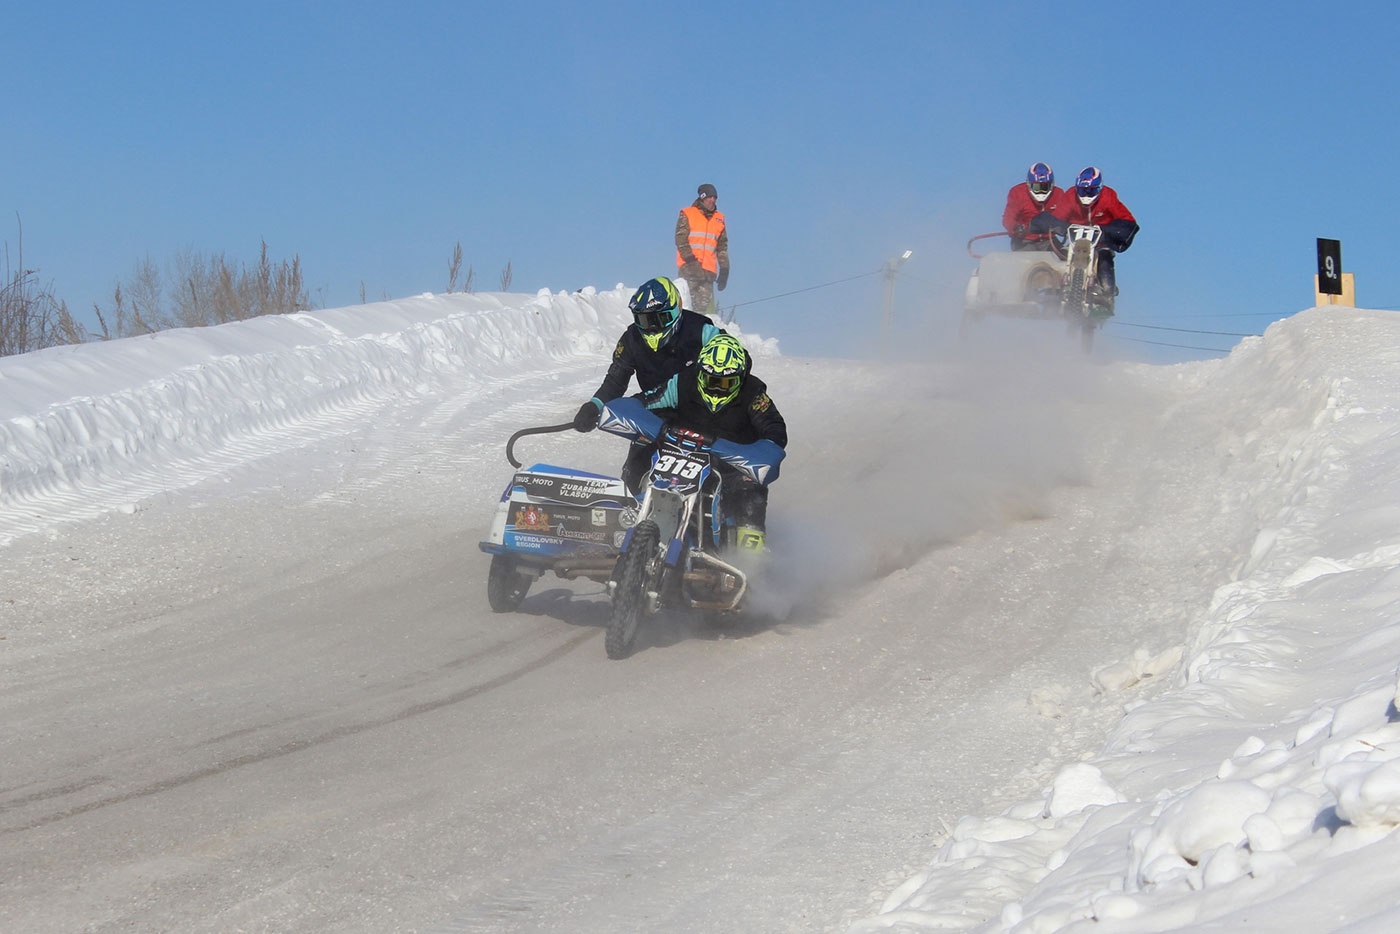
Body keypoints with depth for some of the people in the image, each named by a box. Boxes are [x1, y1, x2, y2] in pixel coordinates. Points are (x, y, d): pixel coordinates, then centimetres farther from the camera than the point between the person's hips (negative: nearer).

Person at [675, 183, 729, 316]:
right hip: (689, 268, -4)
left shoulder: (719, 219, 18)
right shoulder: (687, 215, 6)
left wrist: (724, 270, 14)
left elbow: (722, 246, 21)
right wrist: (691, 260, -15)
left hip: (709, 270, 4)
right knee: (688, 302, -13)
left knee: (704, 304, -3)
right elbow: (681, 240, -3)